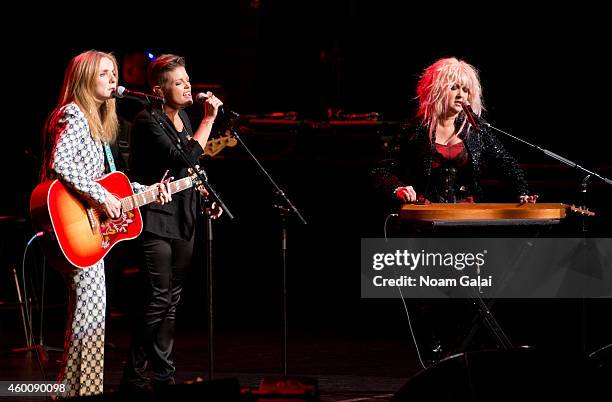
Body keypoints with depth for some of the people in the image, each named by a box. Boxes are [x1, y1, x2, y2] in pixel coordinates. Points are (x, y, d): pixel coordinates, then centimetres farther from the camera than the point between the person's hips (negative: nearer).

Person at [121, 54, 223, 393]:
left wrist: (205, 195, 13)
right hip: (156, 221, -9)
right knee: (158, 301, -11)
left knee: (171, 301, 11)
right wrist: (208, 120, -21)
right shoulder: (148, 121, -15)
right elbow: (184, 161, -26)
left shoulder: (182, 117, 12)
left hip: (183, 221, 9)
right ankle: (134, 378, -3)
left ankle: (164, 376, 17)